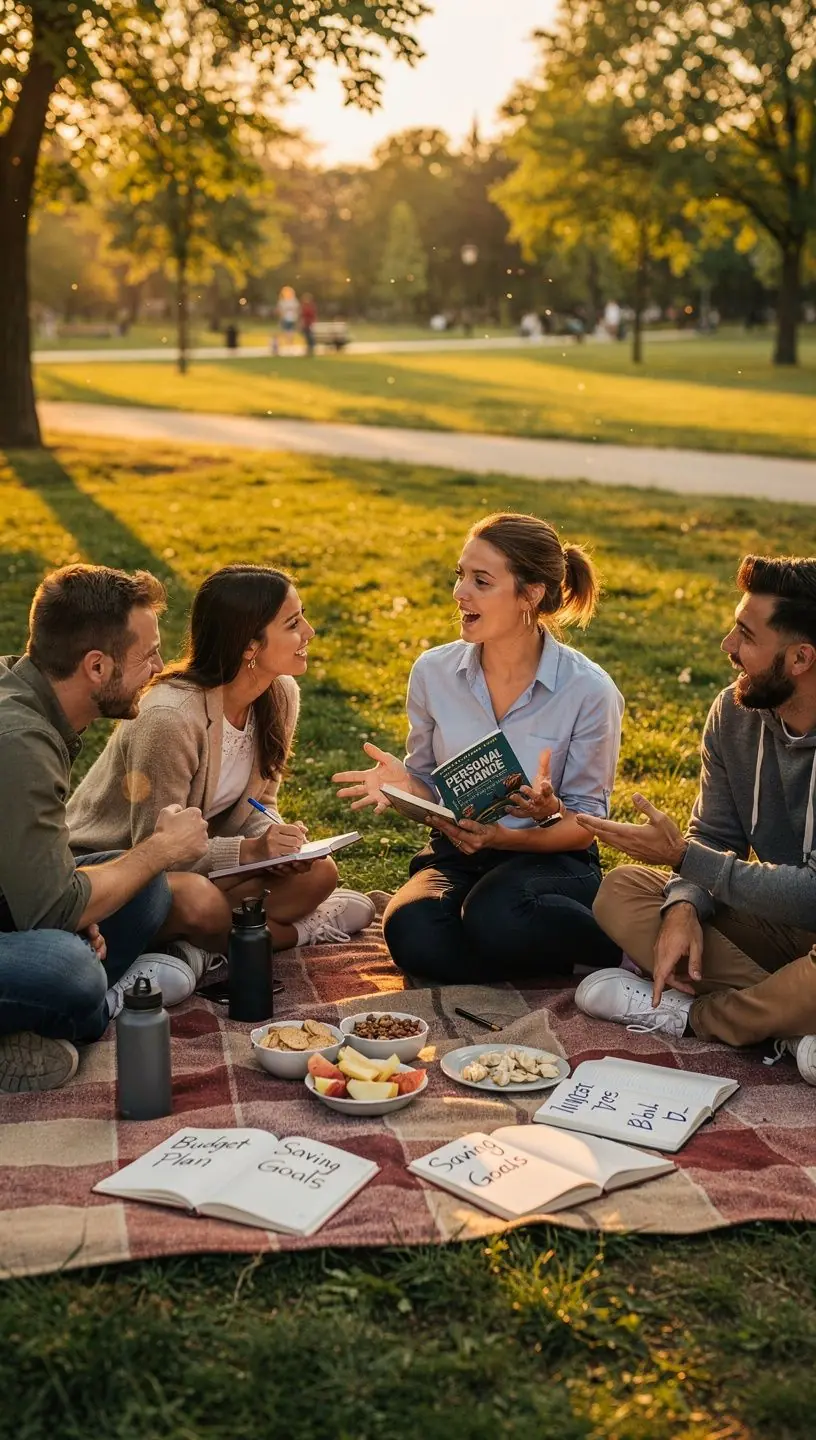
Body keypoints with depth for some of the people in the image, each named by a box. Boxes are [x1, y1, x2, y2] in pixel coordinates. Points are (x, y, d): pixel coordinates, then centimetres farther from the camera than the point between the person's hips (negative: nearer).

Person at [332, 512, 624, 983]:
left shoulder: (589, 690, -10)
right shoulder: (433, 672, -1)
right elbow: (428, 790, 9)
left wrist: (530, 825, -24)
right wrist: (402, 784, -14)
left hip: (549, 859, -3)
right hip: (455, 853, 3)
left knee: (496, 919, -38)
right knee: (413, 935, -32)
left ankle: (624, 946, -9)